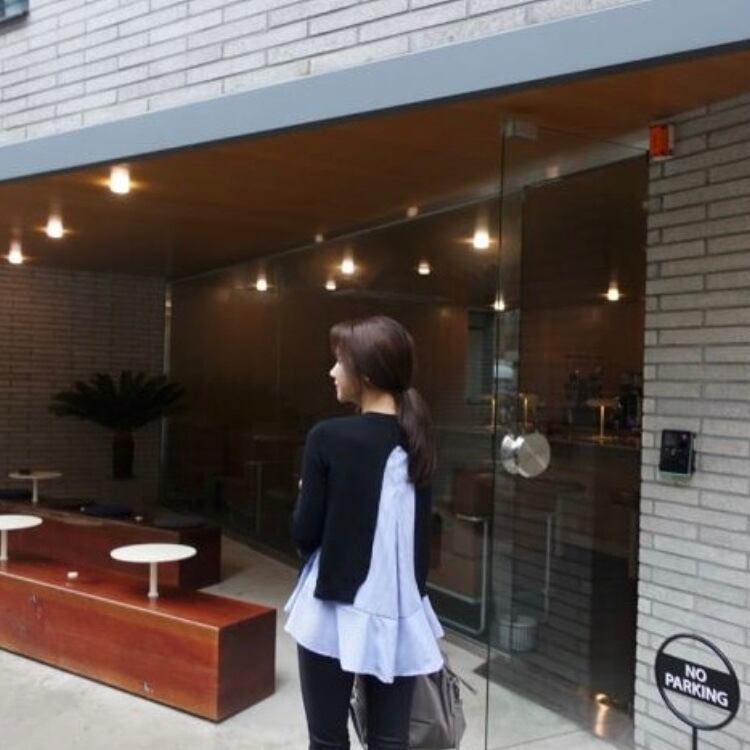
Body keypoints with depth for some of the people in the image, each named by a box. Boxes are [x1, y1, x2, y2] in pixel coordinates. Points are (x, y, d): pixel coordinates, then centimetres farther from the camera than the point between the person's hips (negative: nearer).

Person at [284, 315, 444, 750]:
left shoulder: (330, 437, -14)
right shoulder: (416, 439, 2)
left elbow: (305, 533, -10)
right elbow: (418, 532, 9)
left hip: (338, 612, -4)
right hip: (400, 613, 5)